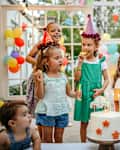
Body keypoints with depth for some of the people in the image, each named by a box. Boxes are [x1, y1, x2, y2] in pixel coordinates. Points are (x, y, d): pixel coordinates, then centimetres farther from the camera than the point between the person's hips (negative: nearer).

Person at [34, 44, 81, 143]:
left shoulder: (63, 76, 4)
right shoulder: (43, 77, -11)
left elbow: (68, 92, 14)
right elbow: (40, 96, -12)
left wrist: (75, 94, -7)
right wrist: (39, 82, -27)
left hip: (62, 111, 4)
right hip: (47, 112, -4)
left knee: (59, 138, 16)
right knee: (47, 139, 8)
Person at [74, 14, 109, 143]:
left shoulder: (101, 62, 0)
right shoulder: (81, 61, -1)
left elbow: (106, 79, 3)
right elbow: (77, 78, -9)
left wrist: (102, 89, -13)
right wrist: (80, 62, -17)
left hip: (96, 95, 0)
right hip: (84, 95, 0)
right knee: (84, 122, 10)